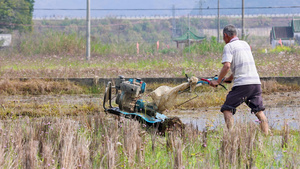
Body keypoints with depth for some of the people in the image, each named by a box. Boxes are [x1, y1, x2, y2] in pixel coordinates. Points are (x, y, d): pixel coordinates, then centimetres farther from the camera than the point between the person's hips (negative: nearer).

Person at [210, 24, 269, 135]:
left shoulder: (229, 46, 0)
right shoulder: (245, 44, 21)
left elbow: (227, 66, -14)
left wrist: (218, 81, -3)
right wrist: (228, 79, 31)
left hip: (242, 84, -6)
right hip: (256, 82, 6)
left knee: (227, 109, 2)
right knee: (259, 111, 11)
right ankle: (266, 135, 1)